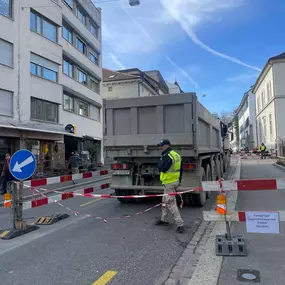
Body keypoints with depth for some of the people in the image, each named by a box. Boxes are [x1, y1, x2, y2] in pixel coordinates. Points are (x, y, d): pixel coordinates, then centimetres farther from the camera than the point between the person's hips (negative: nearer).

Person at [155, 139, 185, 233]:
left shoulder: (167, 156, -20)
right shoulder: (177, 155, 11)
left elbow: (161, 168, -21)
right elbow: (180, 169, 17)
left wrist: (160, 162, -2)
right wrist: (179, 180, 23)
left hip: (169, 183, -10)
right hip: (175, 181, 10)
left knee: (171, 203, -6)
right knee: (165, 201, 21)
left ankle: (180, 224, -4)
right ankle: (163, 220, 34)